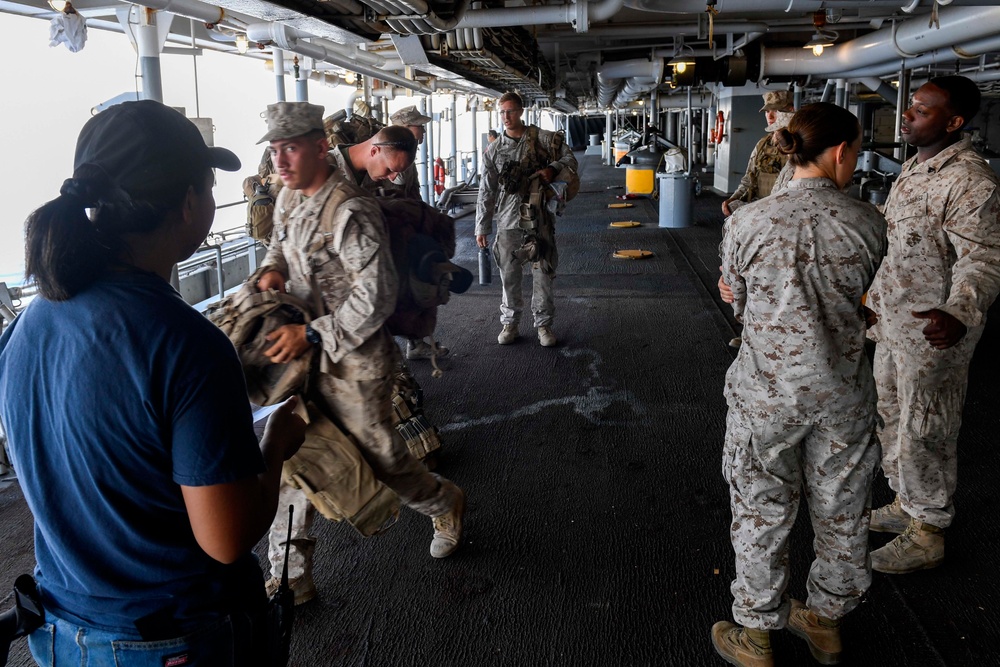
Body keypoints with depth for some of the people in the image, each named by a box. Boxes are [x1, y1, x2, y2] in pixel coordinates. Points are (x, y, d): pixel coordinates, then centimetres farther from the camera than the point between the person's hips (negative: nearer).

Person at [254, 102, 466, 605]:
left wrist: (311, 334, -26)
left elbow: (375, 298, -25)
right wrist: (272, 268, 0)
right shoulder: (289, 198, 4)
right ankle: (291, 577, 25)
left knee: (379, 454, 8)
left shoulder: (351, 213, -23)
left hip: (352, 362, -8)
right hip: (305, 355, 8)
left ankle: (445, 506, 41)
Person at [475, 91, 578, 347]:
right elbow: (486, 191, 8)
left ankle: (544, 324, 17)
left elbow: (570, 159, 7)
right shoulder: (493, 150, 7)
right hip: (508, 221, 2)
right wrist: (482, 227, 6)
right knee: (509, 275, 7)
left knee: (543, 274, 3)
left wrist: (553, 169, -14)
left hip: (539, 220, -1)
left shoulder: (543, 139, 1)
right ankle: (510, 323, 22)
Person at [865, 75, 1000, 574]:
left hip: (933, 329, -9)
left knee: (922, 432, 2)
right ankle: (905, 505, 40)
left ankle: (926, 535, 19)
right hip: (892, 319, 10)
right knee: (892, 415, 21)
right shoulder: (915, 166, 9)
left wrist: (959, 315, -45)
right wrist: (877, 297, 23)